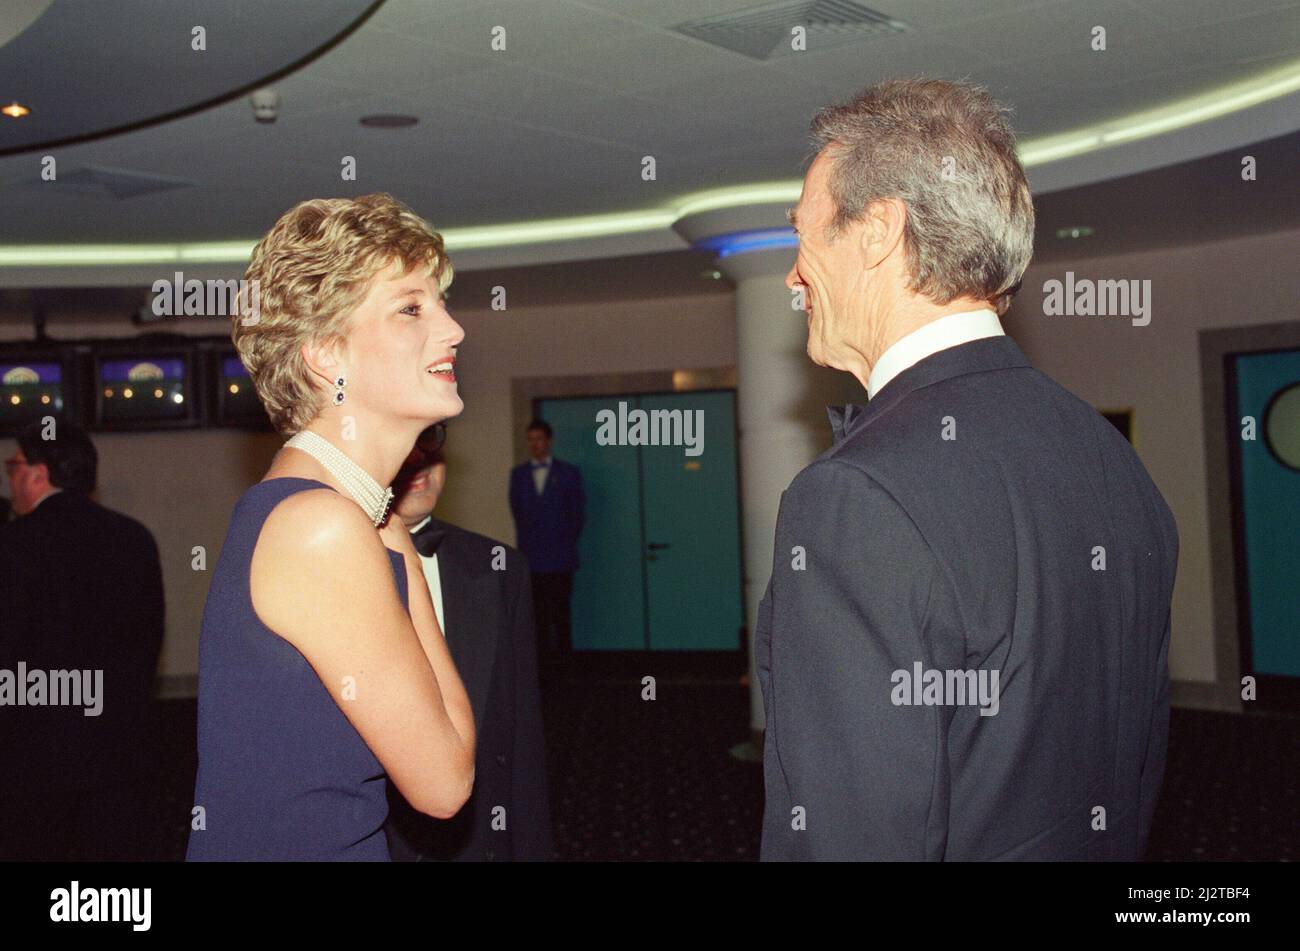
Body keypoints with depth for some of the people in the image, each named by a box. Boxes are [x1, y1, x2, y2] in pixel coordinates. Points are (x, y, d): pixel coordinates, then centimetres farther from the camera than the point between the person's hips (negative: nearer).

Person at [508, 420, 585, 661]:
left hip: (560, 555, -1)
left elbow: (577, 511, 7)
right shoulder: (518, 474, 13)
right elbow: (516, 511, 15)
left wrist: (568, 541, 4)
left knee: (561, 609, -3)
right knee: (539, 611, -2)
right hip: (532, 555, 2)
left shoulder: (569, 472, 7)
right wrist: (526, 540, 9)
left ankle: (563, 654, 2)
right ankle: (543, 655, 1)